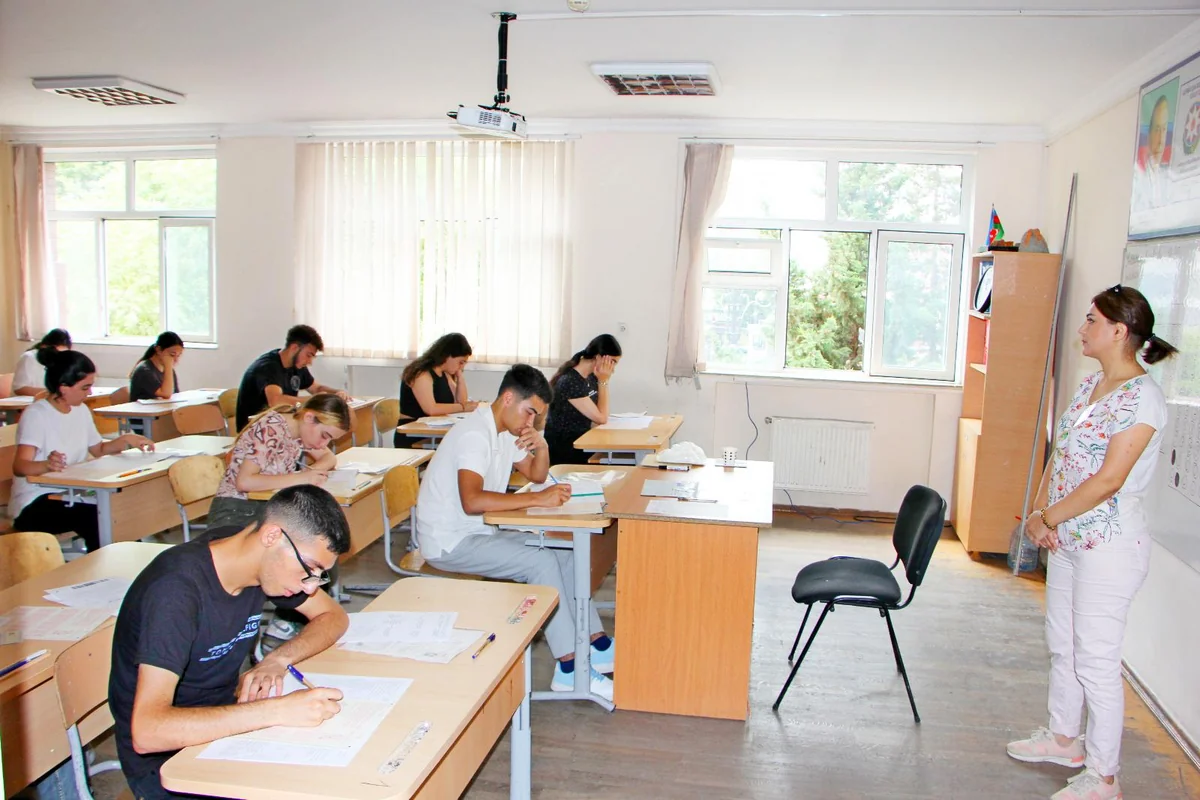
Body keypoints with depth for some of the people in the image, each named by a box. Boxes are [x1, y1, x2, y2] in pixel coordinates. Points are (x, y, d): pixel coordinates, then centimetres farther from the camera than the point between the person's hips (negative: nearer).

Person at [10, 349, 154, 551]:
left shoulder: (81, 410, 7)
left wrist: (126, 440, 2)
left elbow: (98, 450, 22)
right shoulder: (36, 415, -15)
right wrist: (47, 465, -50)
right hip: (35, 504, -7)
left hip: (70, 495, 7)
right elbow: (19, 467, -28)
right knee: (96, 517, -31)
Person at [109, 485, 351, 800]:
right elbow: (148, 730, -36)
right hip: (164, 759, -6)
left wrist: (277, 660, -14)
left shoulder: (263, 558, -7)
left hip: (225, 721, 7)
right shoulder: (176, 590, -29)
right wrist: (278, 710, -41)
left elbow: (334, 616, 5)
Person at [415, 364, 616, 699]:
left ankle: (599, 647, 8)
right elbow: (472, 501, -36)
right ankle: (569, 669, -15)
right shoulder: (475, 434, -23)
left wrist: (542, 446, -4)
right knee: (541, 562, -22)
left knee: (564, 554, 2)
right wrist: (537, 499, -34)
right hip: (449, 542, -10)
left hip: (479, 532, 10)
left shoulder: (506, 431, 7)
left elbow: (536, 474, 18)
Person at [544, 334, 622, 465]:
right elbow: (601, 418, -17)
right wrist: (603, 381, -12)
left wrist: (603, 381, -3)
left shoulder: (591, 377, 5)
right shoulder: (570, 382, -22)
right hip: (563, 449, -8)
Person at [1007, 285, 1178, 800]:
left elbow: (1108, 480, -22)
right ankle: (1064, 738, 39)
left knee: (1096, 660, 1)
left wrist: (1046, 519, -14)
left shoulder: (1142, 397, -18)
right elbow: (1060, 456, 10)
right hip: (1067, 539, 9)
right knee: (1062, 644, 20)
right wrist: (1039, 512, -3)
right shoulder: (1090, 385, 8)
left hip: (1109, 545, -9)